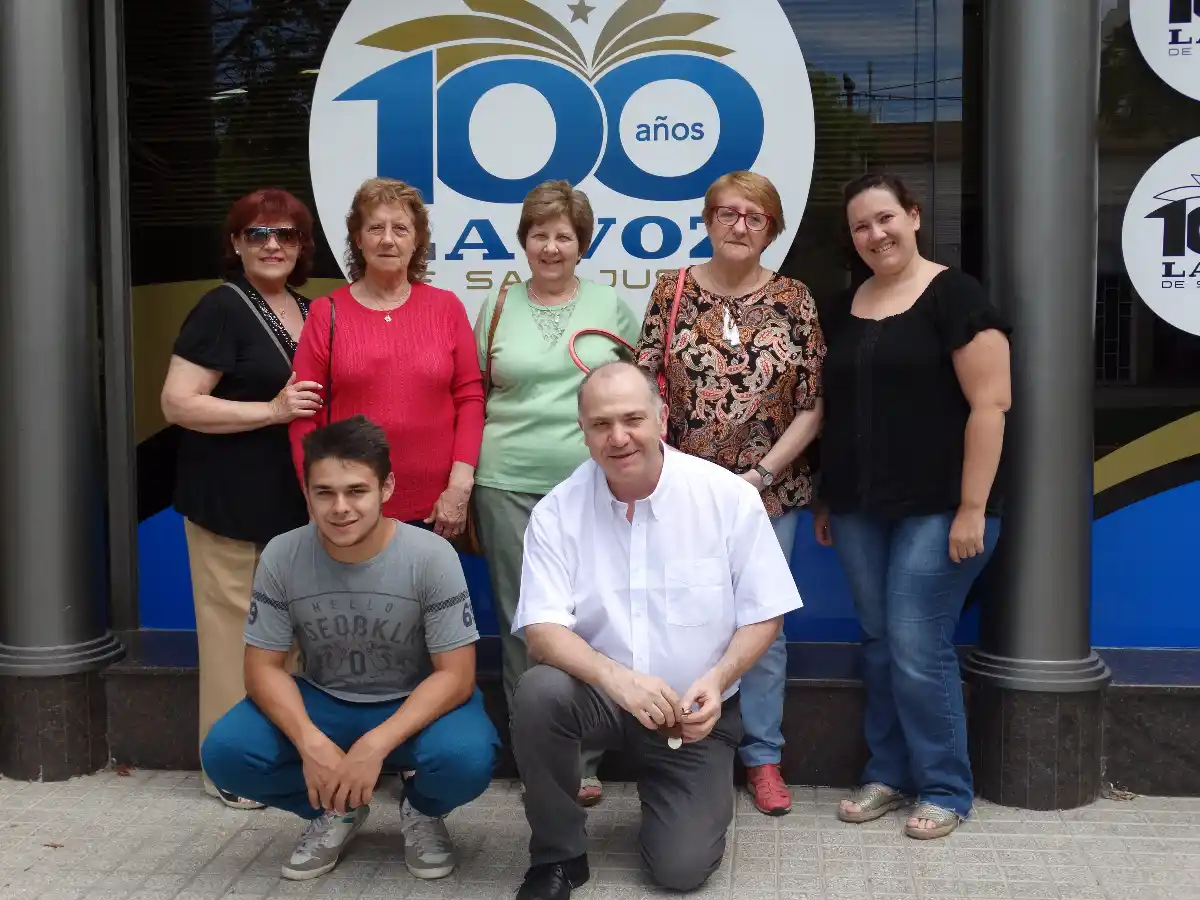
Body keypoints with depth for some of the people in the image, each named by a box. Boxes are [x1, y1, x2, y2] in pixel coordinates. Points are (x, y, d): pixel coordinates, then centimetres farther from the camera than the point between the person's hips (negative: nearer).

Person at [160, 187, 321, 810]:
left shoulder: (310, 312, 12)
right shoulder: (221, 309, -9)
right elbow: (177, 403, -16)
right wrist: (273, 411, -22)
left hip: (296, 499, 7)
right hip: (231, 502, -7)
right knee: (236, 625, -1)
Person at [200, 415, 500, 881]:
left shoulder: (431, 556, -22)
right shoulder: (281, 557, -15)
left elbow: (455, 675, -20)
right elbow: (263, 667, -10)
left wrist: (375, 745, -33)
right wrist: (310, 741, -29)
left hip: (415, 706, -2)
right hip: (321, 703, 3)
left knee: (467, 758, -34)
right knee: (225, 752, -23)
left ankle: (422, 812, 5)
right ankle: (335, 811, 7)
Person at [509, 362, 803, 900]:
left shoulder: (728, 498, -11)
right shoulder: (557, 512, -10)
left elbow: (764, 614, -5)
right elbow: (542, 631, -17)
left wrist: (718, 678, -24)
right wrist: (617, 678, -36)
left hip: (696, 713, 0)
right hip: (600, 696, 0)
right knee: (539, 691, -32)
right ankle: (557, 857, -8)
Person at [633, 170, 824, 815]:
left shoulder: (794, 300, 1)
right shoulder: (672, 292, 2)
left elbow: (812, 406, -1)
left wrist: (760, 474, -9)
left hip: (769, 490, 0)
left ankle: (763, 756, 22)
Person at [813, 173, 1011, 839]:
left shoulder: (955, 296, -8)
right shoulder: (844, 309, 12)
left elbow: (989, 403, -13)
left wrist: (973, 507, -17)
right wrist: (825, 496, 15)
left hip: (937, 509, -6)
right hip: (860, 509, 6)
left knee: (918, 646, -5)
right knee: (878, 643, 12)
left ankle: (945, 789, 12)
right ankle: (888, 774, 25)